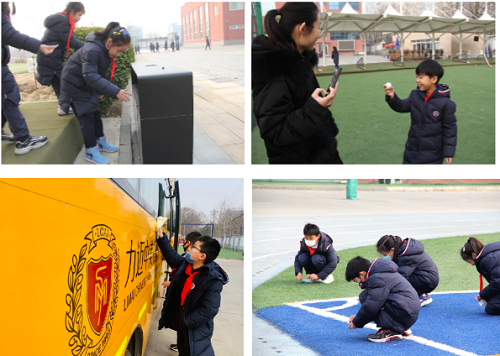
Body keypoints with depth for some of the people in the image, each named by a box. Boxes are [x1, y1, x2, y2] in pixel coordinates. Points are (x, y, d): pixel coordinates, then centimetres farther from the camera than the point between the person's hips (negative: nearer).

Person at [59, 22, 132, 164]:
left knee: (95, 113, 15)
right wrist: (115, 92, -50)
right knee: (86, 117, -6)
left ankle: (100, 141, 31)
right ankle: (91, 152, 2)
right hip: (74, 85, -9)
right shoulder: (92, 51, -36)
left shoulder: (105, 50, -7)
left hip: (87, 85, 9)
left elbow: (101, 72, 7)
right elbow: (91, 76, -44)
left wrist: (100, 90, 13)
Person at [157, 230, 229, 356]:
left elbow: (209, 310, -29)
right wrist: (162, 238, 11)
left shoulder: (213, 280, -28)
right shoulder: (185, 264, -6)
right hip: (182, 323, 7)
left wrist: (185, 321, -23)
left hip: (197, 330, -7)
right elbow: (172, 256, 15)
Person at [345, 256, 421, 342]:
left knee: (364, 296, -10)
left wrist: (356, 323, -3)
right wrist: (357, 317, 21)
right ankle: (402, 328, 13)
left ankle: (390, 331, -13)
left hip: (404, 315, -11)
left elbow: (371, 306, -18)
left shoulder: (378, 279, -14)